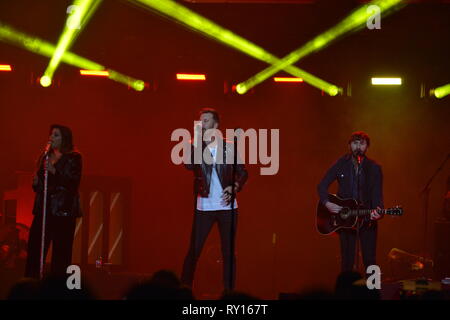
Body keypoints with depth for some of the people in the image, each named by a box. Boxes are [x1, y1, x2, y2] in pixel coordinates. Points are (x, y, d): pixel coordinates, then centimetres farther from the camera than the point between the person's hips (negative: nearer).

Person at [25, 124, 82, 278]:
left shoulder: (73, 158, 0)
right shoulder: (45, 157, 19)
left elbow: (73, 183, -11)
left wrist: (54, 171, -19)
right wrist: (36, 182, 3)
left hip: (63, 210, -5)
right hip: (43, 209, 6)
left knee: (61, 252, -7)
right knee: (34, 249, -1)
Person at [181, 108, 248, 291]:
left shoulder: (229, 147, 3)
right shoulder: (195, 147, 2)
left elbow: (242, 172, 8)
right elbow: (189, 166, -17)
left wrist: (234, 187, -10)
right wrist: (197, 141, -19)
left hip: (227, 206, 0)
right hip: (203, 207, 0)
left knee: (228, 252, 4)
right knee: (193, 250, -1)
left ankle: (229, 291, 11)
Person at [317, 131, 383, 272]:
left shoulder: (374, 168, -1)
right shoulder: (341, 164, 1)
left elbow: (377, 194, -7)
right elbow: (322, 185, 4)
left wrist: (377, 212, -26)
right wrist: (327, 203, -13)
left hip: (368, 220, -1)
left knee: (370, 261, 0)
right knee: (347, 261, 4)